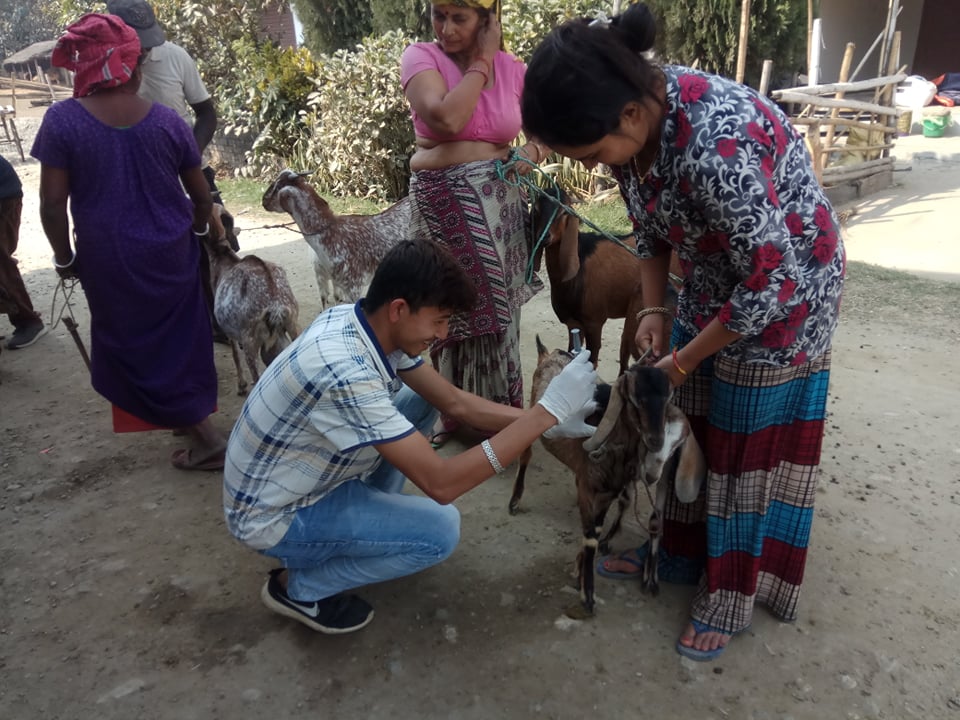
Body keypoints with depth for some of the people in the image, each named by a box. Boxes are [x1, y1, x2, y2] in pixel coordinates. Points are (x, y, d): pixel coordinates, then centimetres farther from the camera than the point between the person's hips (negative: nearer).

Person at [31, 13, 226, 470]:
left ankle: (206, 439, 11)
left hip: (109, 262, -2)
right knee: (178, 342, 20)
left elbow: (52, 204, -10)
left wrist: (64, 258, 4)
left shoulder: (62, 120, -11)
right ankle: (194, 419, 37)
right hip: (170, 254, 2)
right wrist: (198, 231, 23)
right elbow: (201, 195, 4)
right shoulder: (167, 121, -4)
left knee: (136, 348, 11)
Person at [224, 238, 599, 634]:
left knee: (421, 401, 7)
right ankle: (298, 587, 2)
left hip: (308, 474, 8)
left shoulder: (362, 322, -10)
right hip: (274, 517, -8)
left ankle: (365, 521, 16)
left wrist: (547, 420, -6)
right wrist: (548, 410, -33)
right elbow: (441, 483, -35)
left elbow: (454, 402, -1)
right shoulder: (347, 374, -38)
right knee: (440, 530, -19)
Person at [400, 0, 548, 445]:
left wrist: (533, 151, -11)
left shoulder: (512, 69, 4)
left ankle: (501, 413, 26)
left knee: (497, 305, 8)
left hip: (498, 204, 2)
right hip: (441, 203, -2)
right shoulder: (420, 57, -4)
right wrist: (482, 61, -11)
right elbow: (447, 118, -21)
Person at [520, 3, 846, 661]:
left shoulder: (716, 145, -38)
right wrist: (653, 309, -3)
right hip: (714, 278, 7)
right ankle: (678, 549, 34)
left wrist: (686, 357, -19)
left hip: (785, 285, -7)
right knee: (689, 419, 14)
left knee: (749, 438, 2)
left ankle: (732, 601, 21)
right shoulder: (631, 117, -13)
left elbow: (773, 281, -29)